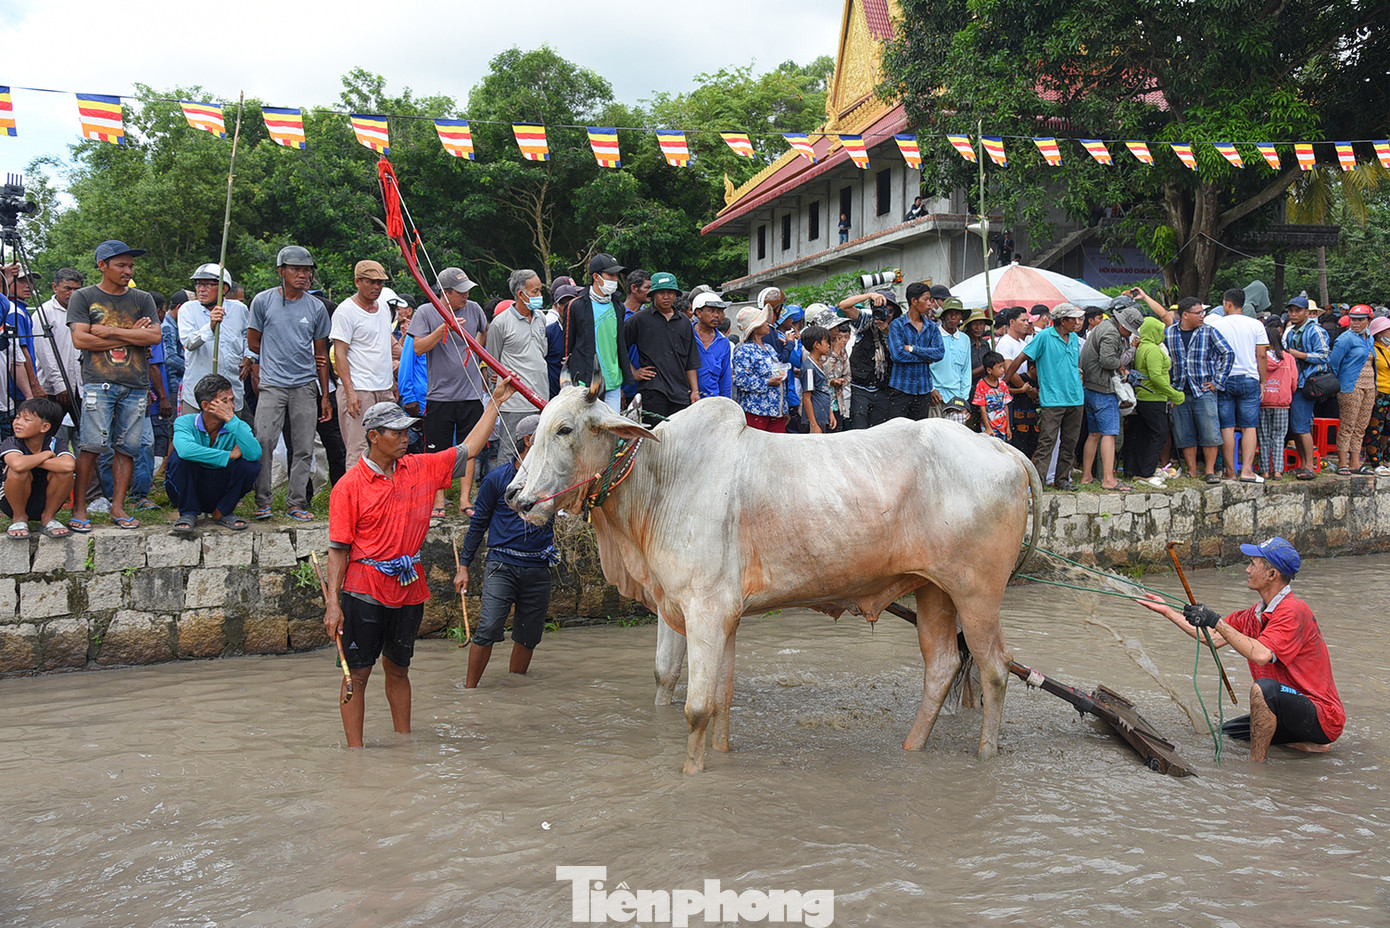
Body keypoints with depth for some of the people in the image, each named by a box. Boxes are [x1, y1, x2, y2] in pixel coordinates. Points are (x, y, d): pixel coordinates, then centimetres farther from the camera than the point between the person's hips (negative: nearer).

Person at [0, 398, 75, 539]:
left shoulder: (54, 444, -12)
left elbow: (69, 465, -37)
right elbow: (18, 465, -41)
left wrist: (32, 462, -28)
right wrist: (45, 454, -23)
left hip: (45, 504, 1)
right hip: (13, 504, -1)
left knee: (63, 472, -26)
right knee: (19, 472, -31)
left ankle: (48, 517, -3)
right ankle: (19, 518, -4)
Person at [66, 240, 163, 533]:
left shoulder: (142, 299, 15)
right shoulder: (83, 297, 8)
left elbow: (155, 336, 0)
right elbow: (80, 339, -4)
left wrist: (109, 332, -6)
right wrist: (131, 337, -4)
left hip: (136, 385, 3)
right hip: (98, 382, -3)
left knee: (127, 448, 1)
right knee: (92, 446, -9)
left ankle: (118, 508, 8)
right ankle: (79, 508, -1)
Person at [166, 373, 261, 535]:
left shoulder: (238, 426, -8)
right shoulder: (185, 422, -13)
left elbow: (255, 453, -30)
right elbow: (185, 449, -38)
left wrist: (231, 420, -29)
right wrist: (229, 455, -30)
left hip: (219, 492, 2)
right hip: (188, 492, -2)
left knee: (251, 464, -23)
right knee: (178, 455, -27)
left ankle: (222, 512, -1)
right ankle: (188, 514, -12)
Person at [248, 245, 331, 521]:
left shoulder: (316, 307, 8)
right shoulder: (263, 301, 3)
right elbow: (253, 344, 10)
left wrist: (325, 396, 11)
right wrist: (257, 376, 5)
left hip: (306, 386, 2)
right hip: (272, 385, -2)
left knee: (304, 449, 2)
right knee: (263, 442, -10)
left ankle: (296, 503, 10)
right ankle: (262, 501, 2)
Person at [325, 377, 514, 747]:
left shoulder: (421, 468, 4)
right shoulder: (349, 486, -8)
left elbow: (469, 449, 9)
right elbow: (338, 549, -7)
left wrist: (495, 401, 8)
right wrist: (333, 602, -12)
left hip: (408, 589, 4)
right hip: (364, 591, -4)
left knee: (398, 669, 16)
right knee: (357, 674, 3)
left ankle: (404, 741, 26)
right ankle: (355, 751, 11)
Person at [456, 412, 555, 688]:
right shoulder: (498, 477, 1)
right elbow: (479, 522, 7)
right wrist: (464, 566, 6)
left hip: (538, 569, 3)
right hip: (502, 563, -3)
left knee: (528, 638, 8)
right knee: (488, 628, -14)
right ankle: (469, 688, -1)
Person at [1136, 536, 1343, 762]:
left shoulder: (1292, 611, -21)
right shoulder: (1257, 613, 6)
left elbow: (1261, 655, -34)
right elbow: (1214, 639, 9)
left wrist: (1217, 622, -31)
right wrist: (1168, 612, 10)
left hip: (1322, 718, -9)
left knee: (1264, 688, -33)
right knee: (1227, 733, 12)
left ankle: (1255, 766, -20)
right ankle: (1306, 743, 10)